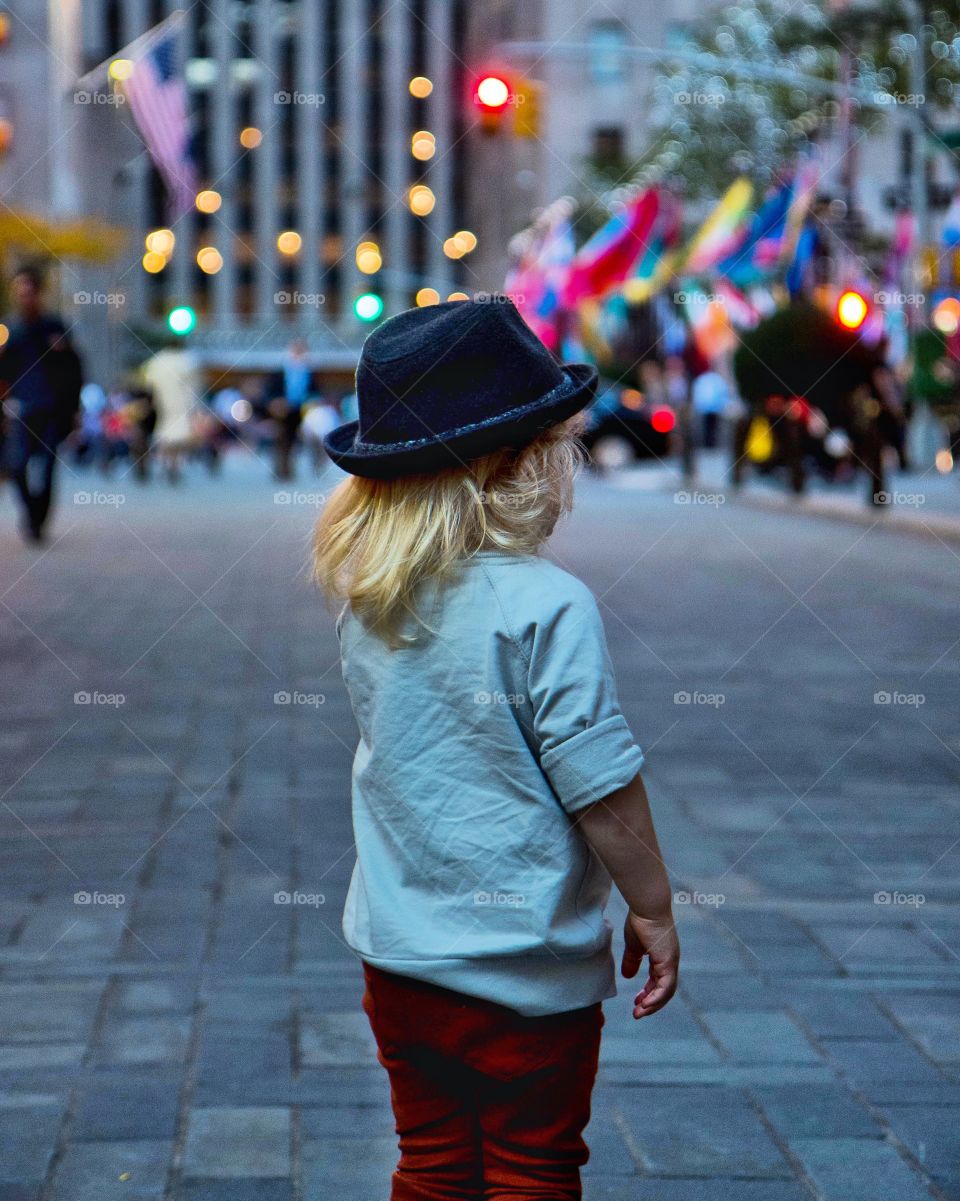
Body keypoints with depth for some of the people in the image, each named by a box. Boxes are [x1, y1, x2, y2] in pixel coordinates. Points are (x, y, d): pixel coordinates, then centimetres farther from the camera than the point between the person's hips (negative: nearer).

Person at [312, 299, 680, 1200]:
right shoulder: (546, 607, -19)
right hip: (528, 968, -6)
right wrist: (653, 911, -6)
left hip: (396, 950, 6)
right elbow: (601, 786, -17)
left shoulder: (366, 602, 0)